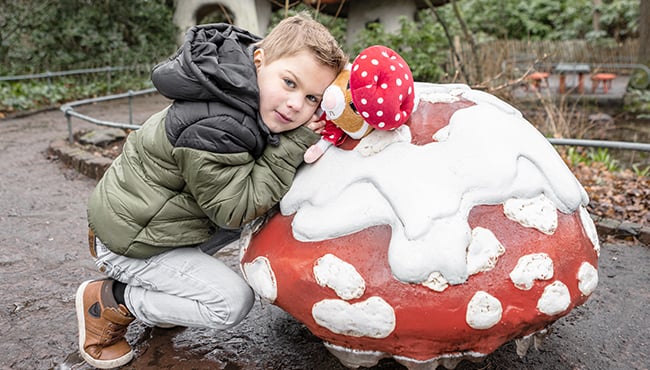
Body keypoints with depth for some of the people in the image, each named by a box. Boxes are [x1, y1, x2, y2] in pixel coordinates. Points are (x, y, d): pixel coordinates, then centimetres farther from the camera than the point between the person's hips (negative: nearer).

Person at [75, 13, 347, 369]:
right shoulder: (211, 129, -34)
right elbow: (236, 208, -24)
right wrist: (295, 143, -27)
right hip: (129, 239, -9)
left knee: (254, 218, 14)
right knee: (232, 302, -10)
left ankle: (159, 288, 17)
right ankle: (107, 301, 3)